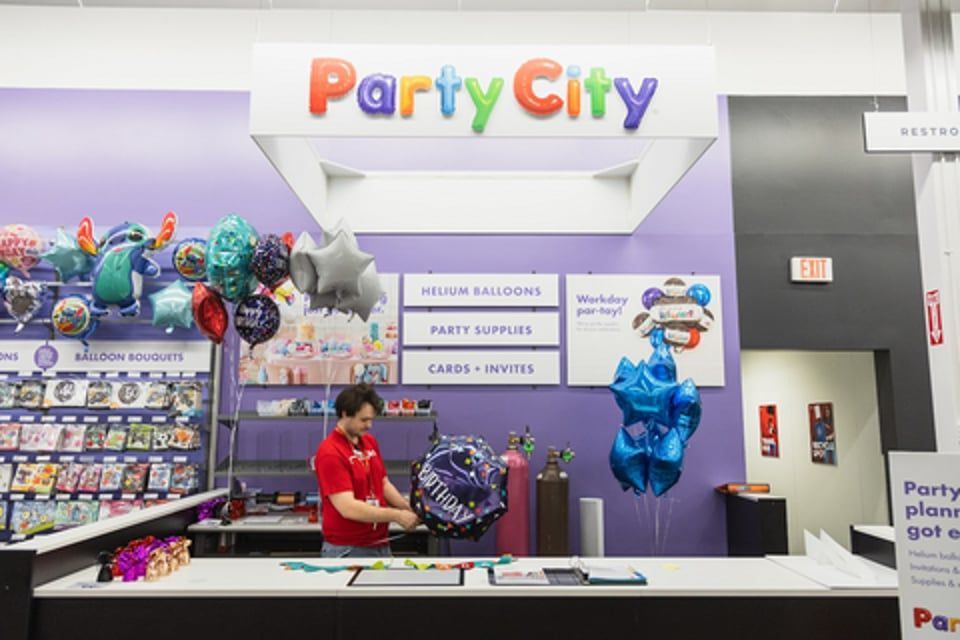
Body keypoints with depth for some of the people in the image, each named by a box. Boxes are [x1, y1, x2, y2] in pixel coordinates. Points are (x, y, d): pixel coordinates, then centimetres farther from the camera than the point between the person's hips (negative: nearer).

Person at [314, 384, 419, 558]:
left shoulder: (371, 442, 5)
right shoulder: (330, 453, -20)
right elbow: (348, 508, -25)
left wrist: (409, 509, -3)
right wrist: (396, 516, -22)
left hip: (379, 545, 7)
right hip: (346, 550, -7)